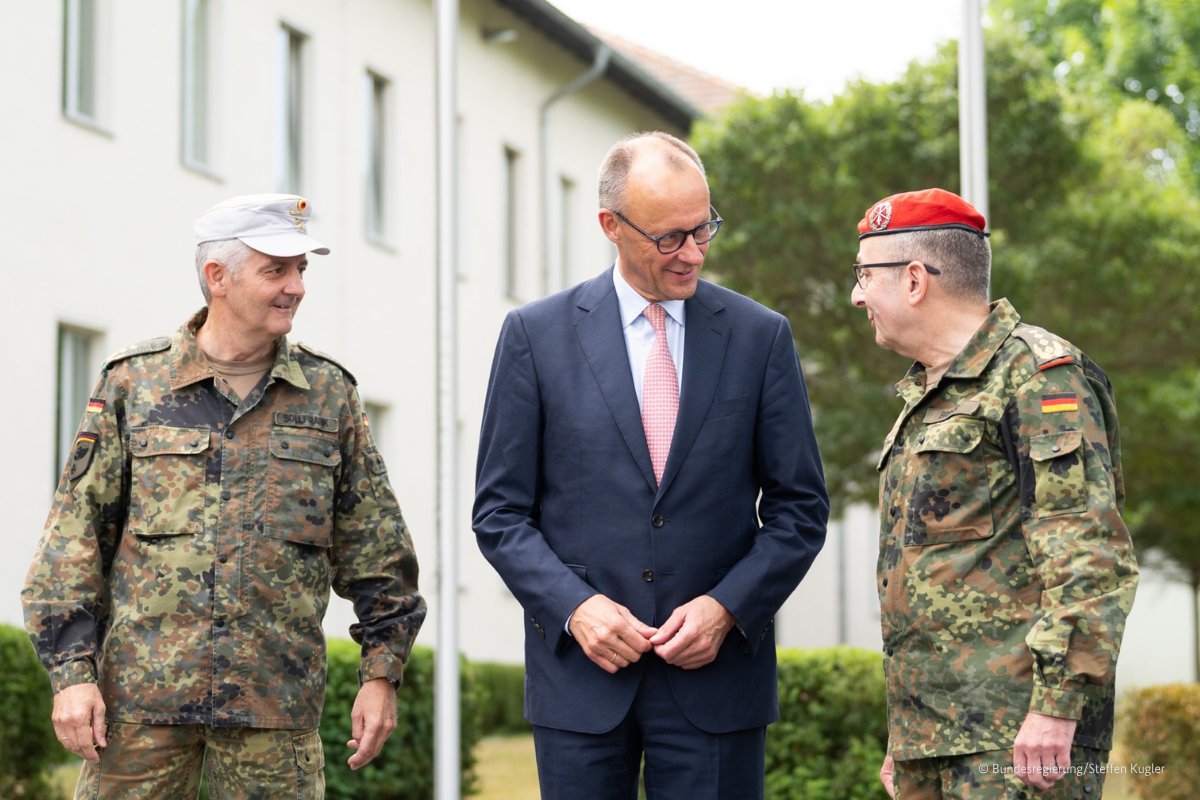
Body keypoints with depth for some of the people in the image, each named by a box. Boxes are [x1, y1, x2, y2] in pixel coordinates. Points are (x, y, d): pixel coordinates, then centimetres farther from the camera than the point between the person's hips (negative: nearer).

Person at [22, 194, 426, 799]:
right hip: (142, 692, -1)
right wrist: (71, 671, -5)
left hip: (276, 703, 1)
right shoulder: (132, 384, 4)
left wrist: (381, 673, 5)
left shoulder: (329, 394, 9)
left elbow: (374, 547, 11)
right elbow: (73, 535, 3)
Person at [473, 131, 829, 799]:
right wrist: (574, 606, -11)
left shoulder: (761, 336, 4)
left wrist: (726, 607, -8)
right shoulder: (536, 336, 2)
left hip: (717, 675, 0)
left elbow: (800, 508, 6)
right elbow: (501, 511, 3)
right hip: (582, 674, 0)